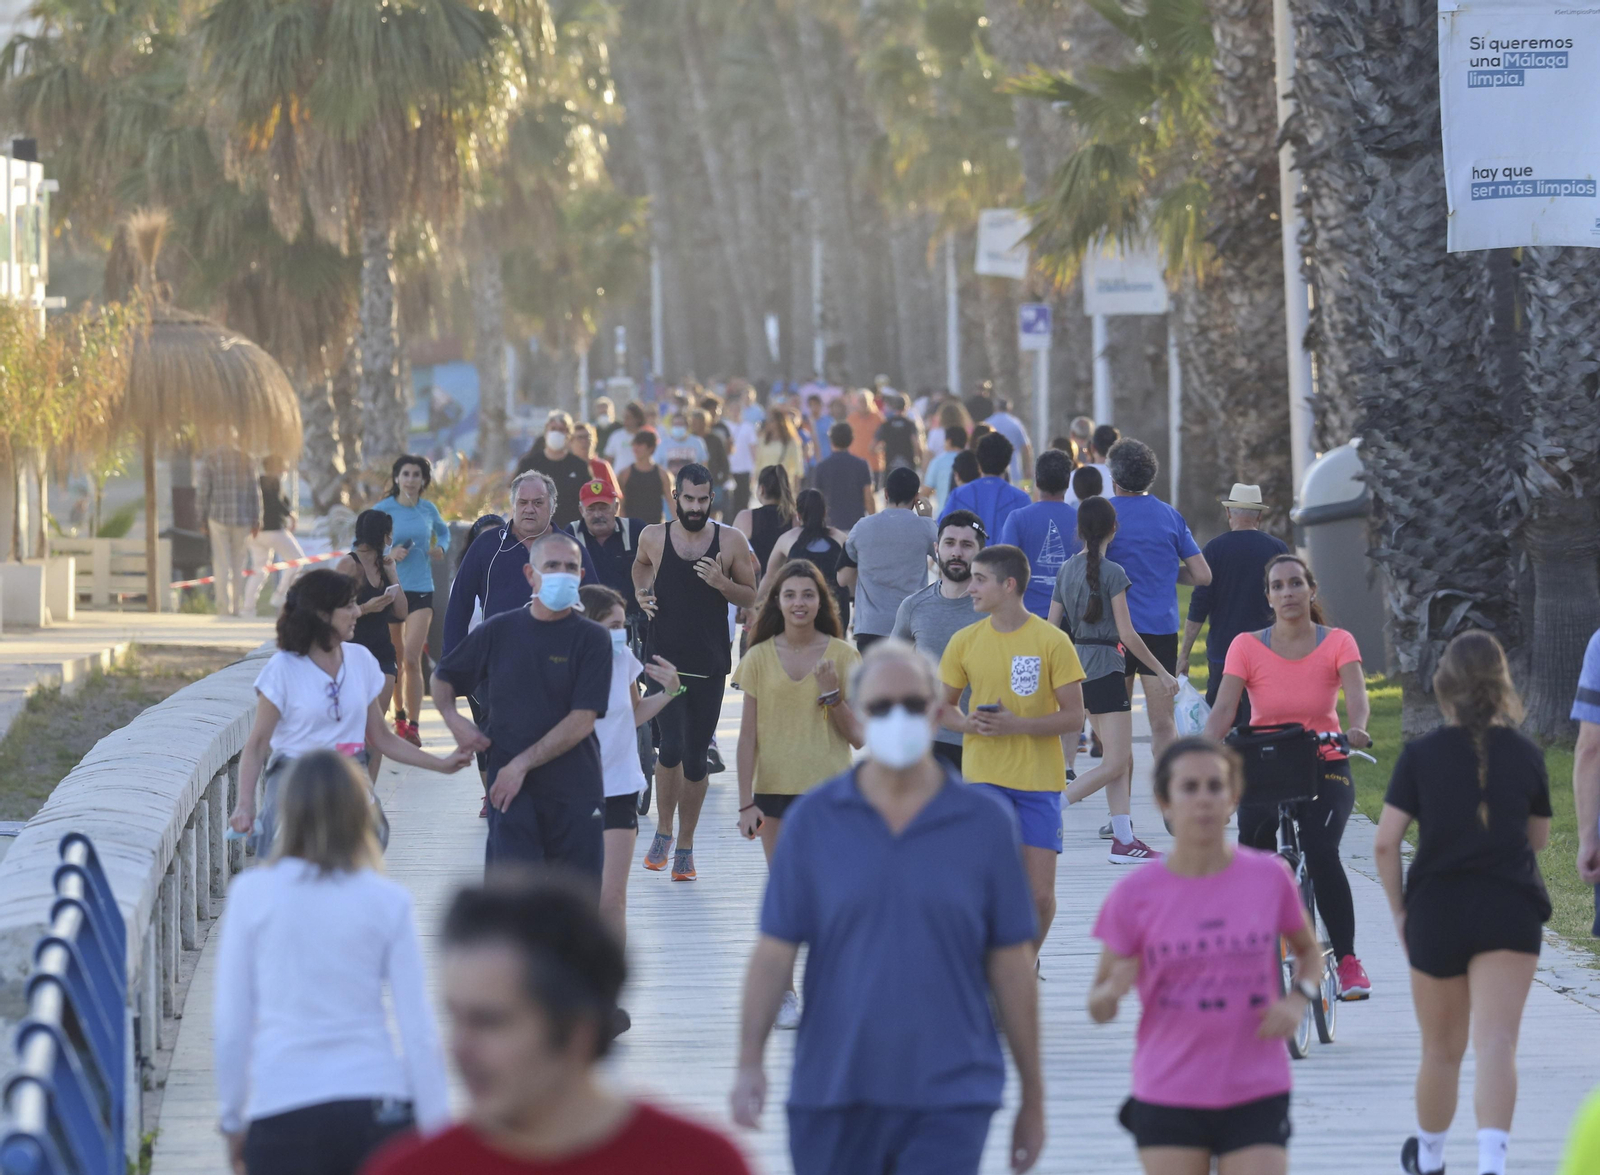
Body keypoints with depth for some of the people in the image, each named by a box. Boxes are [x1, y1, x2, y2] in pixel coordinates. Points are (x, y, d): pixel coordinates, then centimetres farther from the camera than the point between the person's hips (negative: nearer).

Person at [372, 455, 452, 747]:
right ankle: (400, 713, 30)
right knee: (395, 659, 10)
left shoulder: (428, 510, 4)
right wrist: (390, 554, -18)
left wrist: (441, 548, 4)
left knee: (411, 658, -10)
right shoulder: (383, 510, -4)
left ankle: (413, 725, -7)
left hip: (421, 590, 0)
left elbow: (443, 531, 25)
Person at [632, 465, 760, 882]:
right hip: (665, 660, -1)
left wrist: (723, 584, -14)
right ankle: (663, 832, 8)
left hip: (710, 666, 1)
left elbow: (753, 597, 5)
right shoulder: (654, 537, 1)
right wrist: (640, 593, 5)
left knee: (695, 758, 5)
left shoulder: (731, 542, -1)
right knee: (671, 749, -14)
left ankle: (685, 847, 19)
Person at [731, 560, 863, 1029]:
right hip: (776, 791, 1)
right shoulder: (760, 659, 3)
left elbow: (857, 736, 1)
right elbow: (748, 736, 4)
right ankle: (784, 994, 14)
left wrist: (832, 695, -14)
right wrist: (746, 802, -1)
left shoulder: (842, 657, 0)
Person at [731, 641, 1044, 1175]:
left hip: (948, 1095, -2)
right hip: (832, 1090, 2)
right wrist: (749, 1062, -11)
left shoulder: (986, 824, 1)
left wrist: (1032, 1096, 7)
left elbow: (1012, 969, 5)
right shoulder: (812, 820, 3)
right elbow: (774, 952, 1)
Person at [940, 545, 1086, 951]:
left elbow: (1073, 717, -4)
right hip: (985, 776, 1)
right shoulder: (965, 642, 4)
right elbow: (943, 705, 14)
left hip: (1040, 779, -1)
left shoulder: (1052, 642, -5)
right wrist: (968, 723, -9)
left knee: (1040, 894, -1)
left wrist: (1015, 724, -18)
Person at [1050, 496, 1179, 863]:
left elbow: (1052, 628, 12)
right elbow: (1127, 634, -14)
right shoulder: (1112, 573, -12)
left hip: (1077, 665, 8)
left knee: (1122, 759, 11)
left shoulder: (1066, 570, 9)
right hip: (1105, 667, -8)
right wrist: (1162, 672, -7)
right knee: (1115, 764, -6)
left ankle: (1124, 840, 6)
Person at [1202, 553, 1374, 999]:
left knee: (1320, 852, -25)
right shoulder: (1247, 647, -3)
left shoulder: (1337, 643, -3)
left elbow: (1355, 694, -19)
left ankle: (1348, 961, -15)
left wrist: (1357, 729, -42)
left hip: (1324, 769, -1)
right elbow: (1224, 708, -13)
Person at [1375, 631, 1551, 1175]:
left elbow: (1385, 843, -6)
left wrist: (1399, 909, 5)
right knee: (1496, 1044, -10)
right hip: (1510, 911, 0)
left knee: (1441, 1049, 18)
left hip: (1436, 910, 1)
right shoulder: (1526, 756, 2)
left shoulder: (1420, 755, -2)